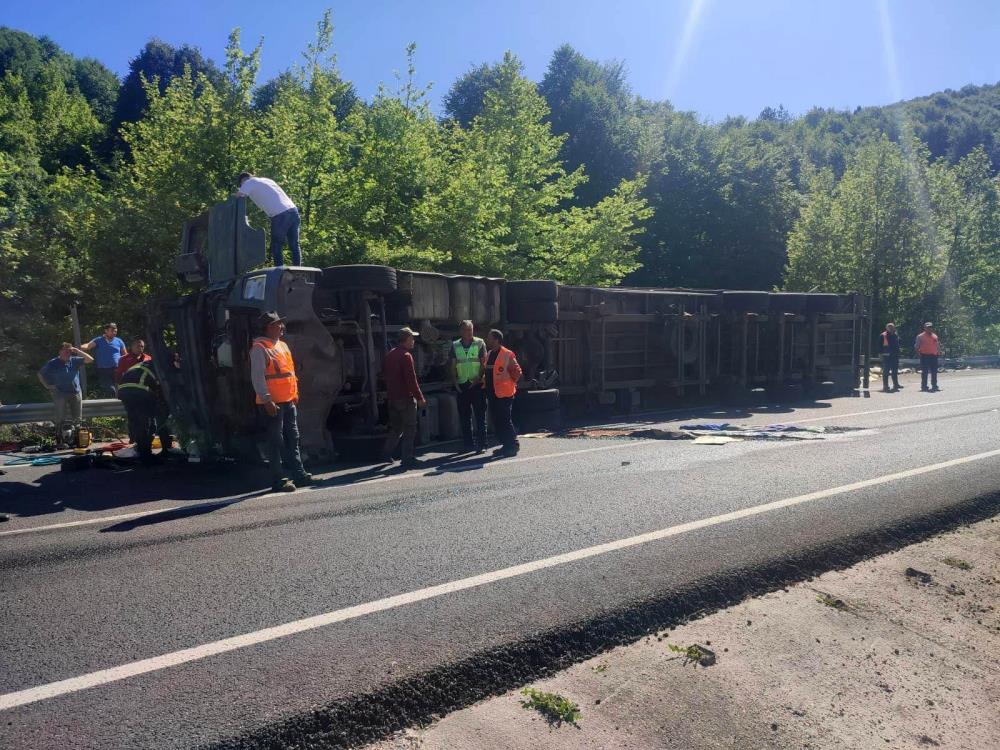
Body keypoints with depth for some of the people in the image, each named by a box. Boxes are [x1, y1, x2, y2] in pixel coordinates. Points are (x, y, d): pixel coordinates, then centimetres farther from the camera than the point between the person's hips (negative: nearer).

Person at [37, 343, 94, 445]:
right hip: (61, 394, -3)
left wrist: (77, 351, -6)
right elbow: (40, 374, 9)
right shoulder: (53, 363, 1)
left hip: (76, 393, 3)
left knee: (77, 419, 5)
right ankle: (60, 441, -4)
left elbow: (90, 360, 0)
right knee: (61, 419, -7)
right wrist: (49, 386, 1)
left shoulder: (74, 361, 6)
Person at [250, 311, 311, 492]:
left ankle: (299, 474, 23)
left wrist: (294, 394, 20)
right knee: (276, 442, -3)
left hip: (288, 402, 9)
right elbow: (257, 377, -18)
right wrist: (267, 400, -23)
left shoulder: (282, 345, 16)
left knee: (293, 439, 14)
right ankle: (278, 481, 2)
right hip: (272, 404, -9)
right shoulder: (259, 348, -11)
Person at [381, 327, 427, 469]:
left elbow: (385, 376, 19)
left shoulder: (389, 355, 12)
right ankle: (407, 459, -1)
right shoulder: (406, 356, -15)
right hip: (406, 398, -8)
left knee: (395, 427, 19)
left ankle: (386, 454, 19)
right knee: (409, 429, -1)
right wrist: (420, 397, -16)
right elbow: (411, 379, -19)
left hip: (392, 398, 8)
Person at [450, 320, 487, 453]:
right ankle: (468, 444, 16)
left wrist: (479, 378, -14)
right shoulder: (455, 345, 11)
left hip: (477, 384, -3)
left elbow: (483, 363, -2)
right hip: (462, 385, 3)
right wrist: (454, 381, -1)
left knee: (480, 416, -2)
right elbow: (453, 365, 11)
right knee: (464, 416, 8)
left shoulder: (479, 343, 3)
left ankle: (481, 444, 0)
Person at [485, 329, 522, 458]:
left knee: (505, 421, -7)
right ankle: (506, 445, 18)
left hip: (504, 393, -8)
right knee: (497, 422, 10)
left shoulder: (507, 354, -11)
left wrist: (511, 383, -7)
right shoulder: (489, 354, 14)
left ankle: (513, 445, 2)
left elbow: (517, 371, -10)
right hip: (492, 393, 8)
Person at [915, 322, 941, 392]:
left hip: (934, 356, 5)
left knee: (934, 372, 8)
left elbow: (937, 345, 22)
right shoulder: (920, 336, 0)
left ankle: (934, 386, 16)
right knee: (924, 372, -4)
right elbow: (916, 346, 0)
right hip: (925, 356, -5)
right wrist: (918, 352, -12)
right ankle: (924, 386, 0)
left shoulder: (935, 336, 16)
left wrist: (939, 352, 11)